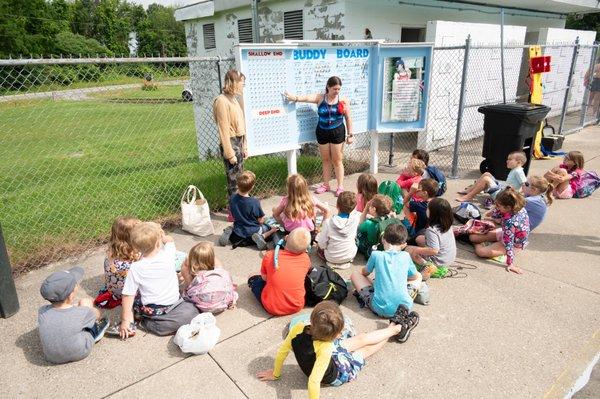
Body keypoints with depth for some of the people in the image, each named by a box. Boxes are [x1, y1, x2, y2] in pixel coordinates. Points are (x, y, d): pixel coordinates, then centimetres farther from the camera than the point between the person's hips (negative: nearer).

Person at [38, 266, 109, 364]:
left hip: (51, 357, 3)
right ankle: (94, 331, 31)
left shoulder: (42, 312, -22)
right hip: (80, 354, -2)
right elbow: (96, 314, -5)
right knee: (85, 302, 6)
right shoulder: (82, 313, -29)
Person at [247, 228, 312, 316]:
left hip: (272, 308, -1)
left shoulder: (269, 256, -15)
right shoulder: (306, 258, -11)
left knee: (253, 279, 19)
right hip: (297, 307, 2)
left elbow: (264, 277, 3)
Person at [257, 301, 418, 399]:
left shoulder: (298, 328, -32)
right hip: (335, 374, -4)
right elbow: (313, 382, -46)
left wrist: (275, 374, -3)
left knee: (362, 338, 16)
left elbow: (282, 351, -21)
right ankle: (398, 328, 39)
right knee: (364, 340, 12)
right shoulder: (325, 348, -45)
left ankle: (394, 327, 39)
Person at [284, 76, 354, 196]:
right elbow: (307, 98, -20)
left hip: (337, 132, -2)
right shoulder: (320, 97, -2)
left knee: (337, 160, 4)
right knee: (326, 160, 13)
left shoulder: (343, 100, -3)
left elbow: (348, 118, 2)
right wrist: (295, 98, -39)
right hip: (322, 132, 2)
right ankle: (325, 185, 25)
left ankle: (340, 186, 13)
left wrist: (350, 134, 1)